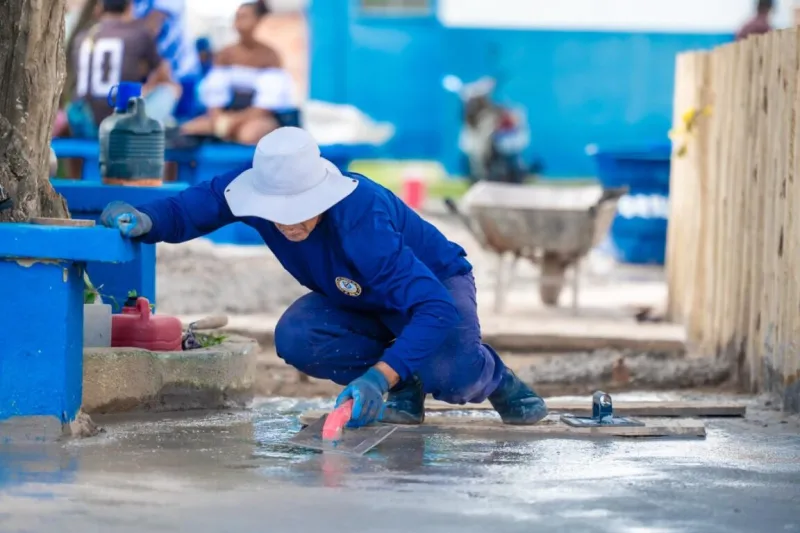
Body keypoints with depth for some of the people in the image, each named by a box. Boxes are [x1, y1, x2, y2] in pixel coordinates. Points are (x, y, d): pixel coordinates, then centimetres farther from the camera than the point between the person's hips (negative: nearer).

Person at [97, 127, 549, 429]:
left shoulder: (359, 220, -43)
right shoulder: (253, 191, -27)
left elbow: (437, 311, -49)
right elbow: (189, 209, -14)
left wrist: (377, 378, -60)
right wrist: (143, 220, -38)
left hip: (436, 282, -5)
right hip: (360, 303, 6)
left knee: (450, 374, -36)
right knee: (295, 337, -27)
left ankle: (491, 375, 4)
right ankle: (405, 391, -2)